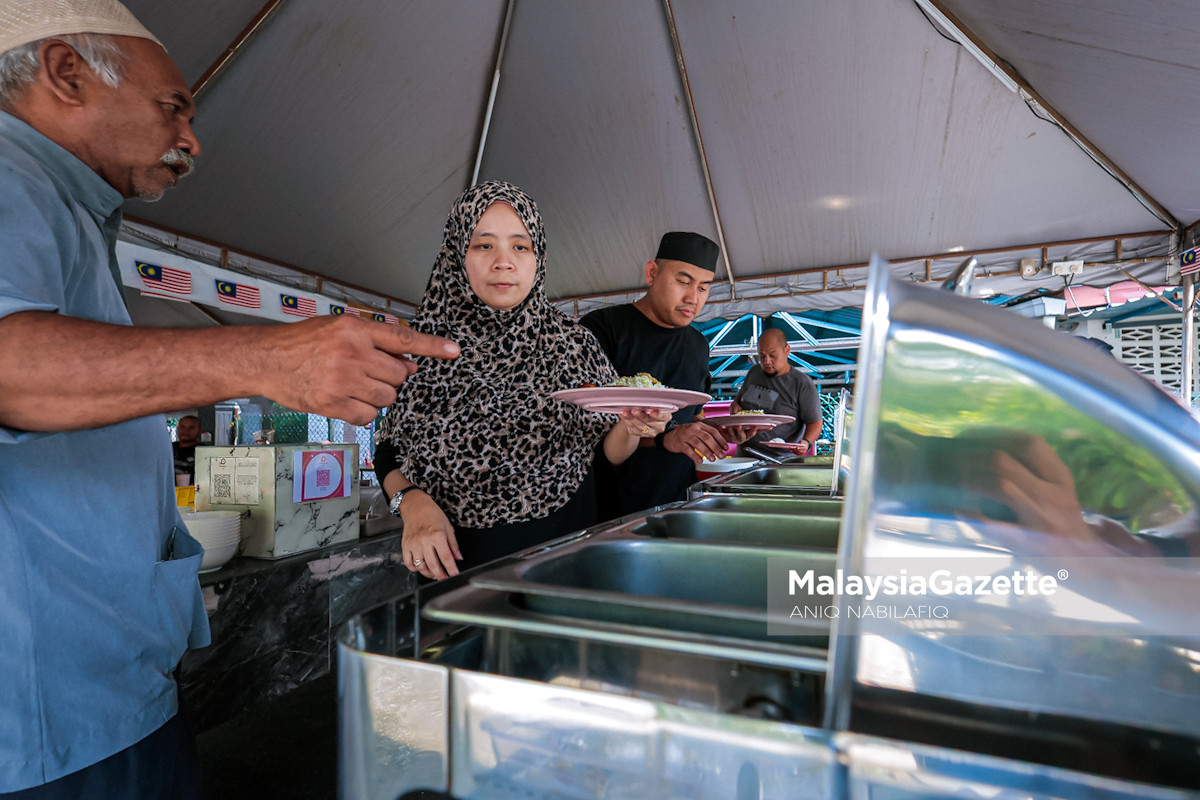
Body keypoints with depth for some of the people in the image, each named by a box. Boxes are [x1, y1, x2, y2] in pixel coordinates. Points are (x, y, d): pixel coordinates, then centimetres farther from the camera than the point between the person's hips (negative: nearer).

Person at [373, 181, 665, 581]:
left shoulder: (574, 345, -5)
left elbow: (608, 453, 0)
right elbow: (388, 452, 3)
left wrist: (631, 428, -21)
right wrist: (412, 502, -16)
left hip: (561, 550, 0)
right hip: (454, 560, 0)